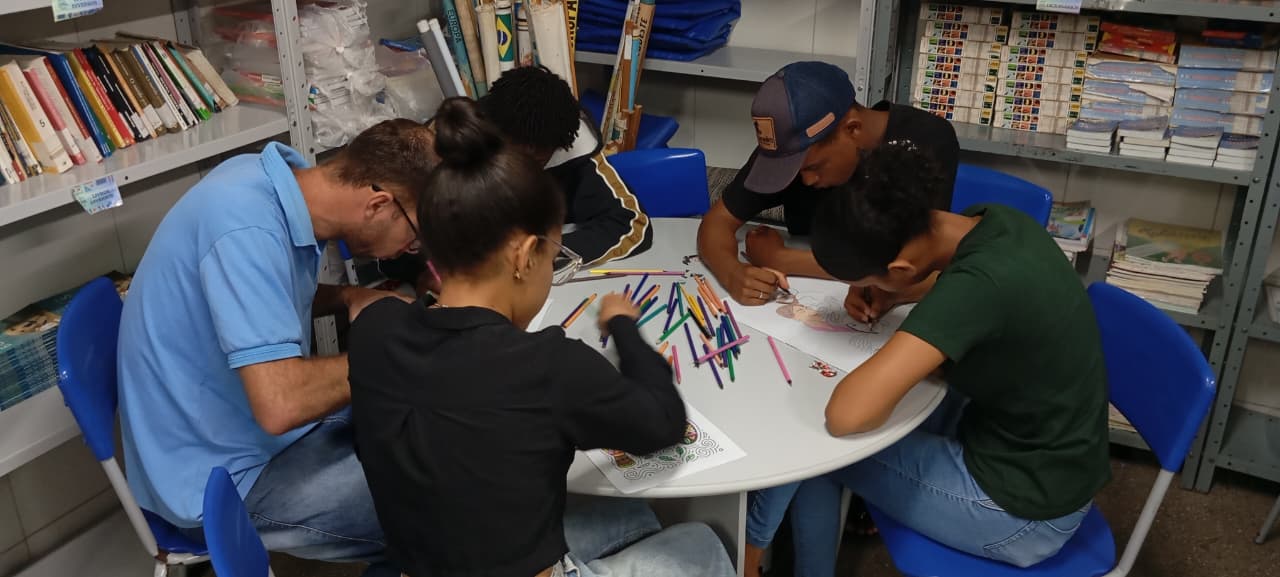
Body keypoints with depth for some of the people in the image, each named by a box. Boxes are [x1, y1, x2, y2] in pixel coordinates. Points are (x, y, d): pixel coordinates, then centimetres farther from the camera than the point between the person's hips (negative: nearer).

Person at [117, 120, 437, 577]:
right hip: (220, 478, -9)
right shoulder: (247, 228, -30)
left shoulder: (273, 177, -3)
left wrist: (350, 298, -2)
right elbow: (282, 403, -36)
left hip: (239, 429, 9)